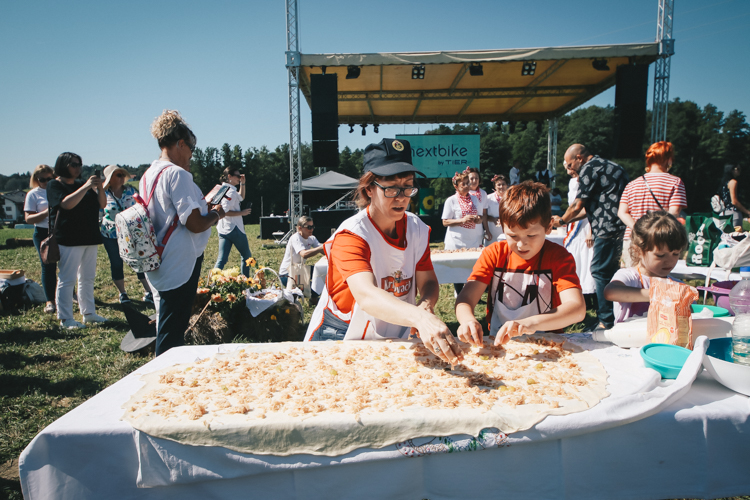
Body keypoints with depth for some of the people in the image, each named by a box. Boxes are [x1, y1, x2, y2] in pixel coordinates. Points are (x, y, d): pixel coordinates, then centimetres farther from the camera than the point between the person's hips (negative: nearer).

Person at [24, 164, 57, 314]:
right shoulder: (33, 194, 3)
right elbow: (28, 218, -4)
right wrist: (46, 213, -19)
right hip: (44, 233, -2)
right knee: (48, 266, -3)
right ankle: (49, 301, 4)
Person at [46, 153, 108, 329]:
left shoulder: (82, 185, 17)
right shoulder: (54, 185, -1)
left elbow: (102, 204, 11)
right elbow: (66, 204, -19)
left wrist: (99, 188, -6)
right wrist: (86, 186, -21)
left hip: (90, 238, 7)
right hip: (69, 240, -7)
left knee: (87, 278, 10)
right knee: (66, 279, -4)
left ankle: (89, 313, 17)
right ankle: (65, 319, 2)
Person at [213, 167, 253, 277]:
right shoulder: (230, 191, -16)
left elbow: (241, 197, 31)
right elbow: (224, 211, -26)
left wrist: (242, 183, 21)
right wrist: (242, 213, -17)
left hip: (223, 230, 8)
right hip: (234, 229, -8)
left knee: (221, 259, 4)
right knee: (247, 256, 9)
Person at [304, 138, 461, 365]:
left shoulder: (417, 229, -2)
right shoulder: (351, 235, -23)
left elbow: (428, 281, -1)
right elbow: (366, 296, -39)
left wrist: (426, 305, -24)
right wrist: (420, 318, -56)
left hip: (393, 338, 5)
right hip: (342, 337, -4)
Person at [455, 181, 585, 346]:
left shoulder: (558, 257, -5)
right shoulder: (494, 254, 1)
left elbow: (577, 309, -20)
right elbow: (465, 298, -8)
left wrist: (531, 323, -37)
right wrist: (468, 320, -32)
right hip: (497, 345, 2)